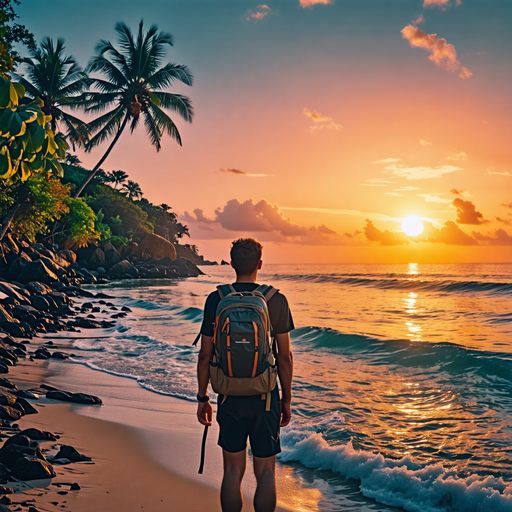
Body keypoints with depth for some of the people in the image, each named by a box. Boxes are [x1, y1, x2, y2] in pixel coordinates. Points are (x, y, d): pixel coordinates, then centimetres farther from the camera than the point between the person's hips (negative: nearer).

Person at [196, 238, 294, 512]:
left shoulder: (215, 300, -4)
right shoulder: (276, 301, -6)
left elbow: (205, 356, -1)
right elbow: (285, 357, -3)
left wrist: (202, 398, 9)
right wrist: (287, 399, 8)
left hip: (229, 399, 1)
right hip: (265, 397, -1)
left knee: (233, 471, 12)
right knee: (265, 472, 9)